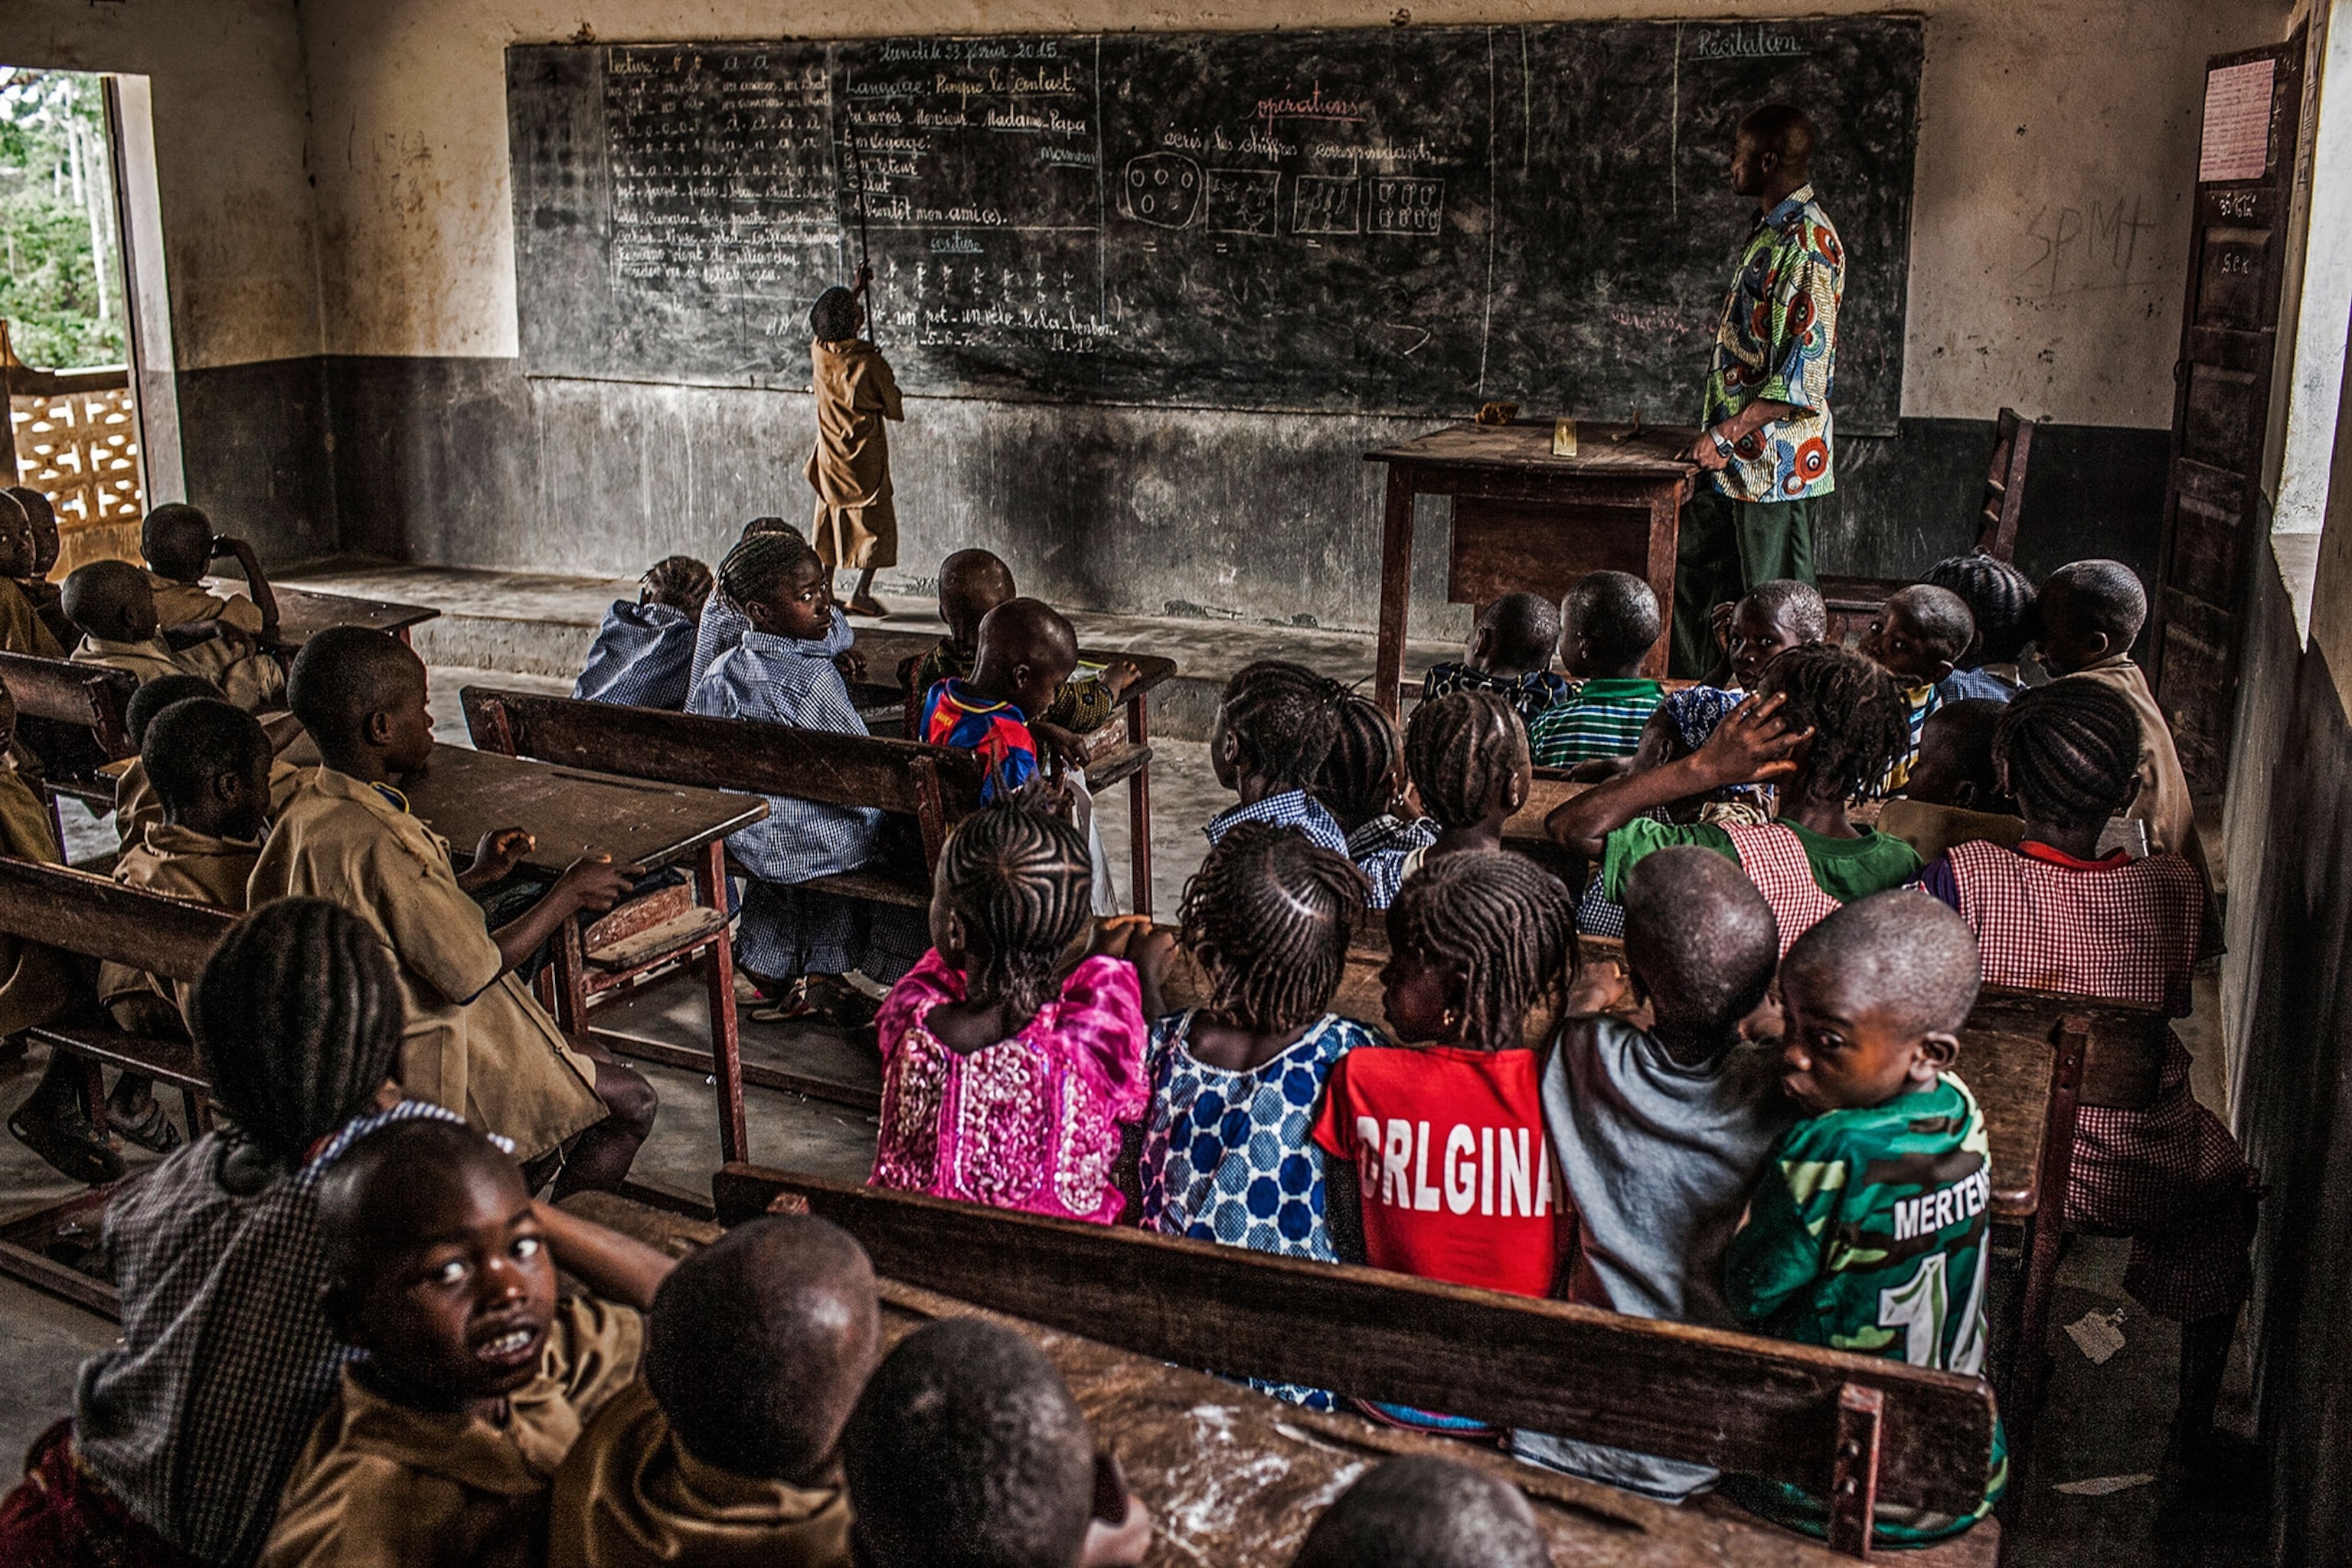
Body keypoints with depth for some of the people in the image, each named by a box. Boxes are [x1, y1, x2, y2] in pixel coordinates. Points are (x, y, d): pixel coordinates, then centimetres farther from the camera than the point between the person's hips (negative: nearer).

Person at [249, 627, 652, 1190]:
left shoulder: (312, 811, 0)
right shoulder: (374, 842, -31)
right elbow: (470, 971, -26)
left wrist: (475, 877, 14)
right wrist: (567, 895, -15)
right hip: (425, 1067, -10)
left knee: (593, 1060, 22)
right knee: (629, 1101, 0)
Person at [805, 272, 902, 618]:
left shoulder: (819, 352, -4)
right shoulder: (870, 363, -20)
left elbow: (832, 321, 21)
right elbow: (895, 411, -9)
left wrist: (858, 288, 25)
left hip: (831, 459, 6)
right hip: (866, 460, -6)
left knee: (829, 525, 15)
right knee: (876, 524, 3)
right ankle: (861, 592, -4)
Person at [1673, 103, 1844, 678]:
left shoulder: (1807, 239, -17)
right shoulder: (1768, 231, 15)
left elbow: (1803, 371, -23)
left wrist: (1727, 434, -19)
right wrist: (1718, 435, 17)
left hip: (1777, 459, -10)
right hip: (1734, 462, 10)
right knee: (1691, 579, 15)